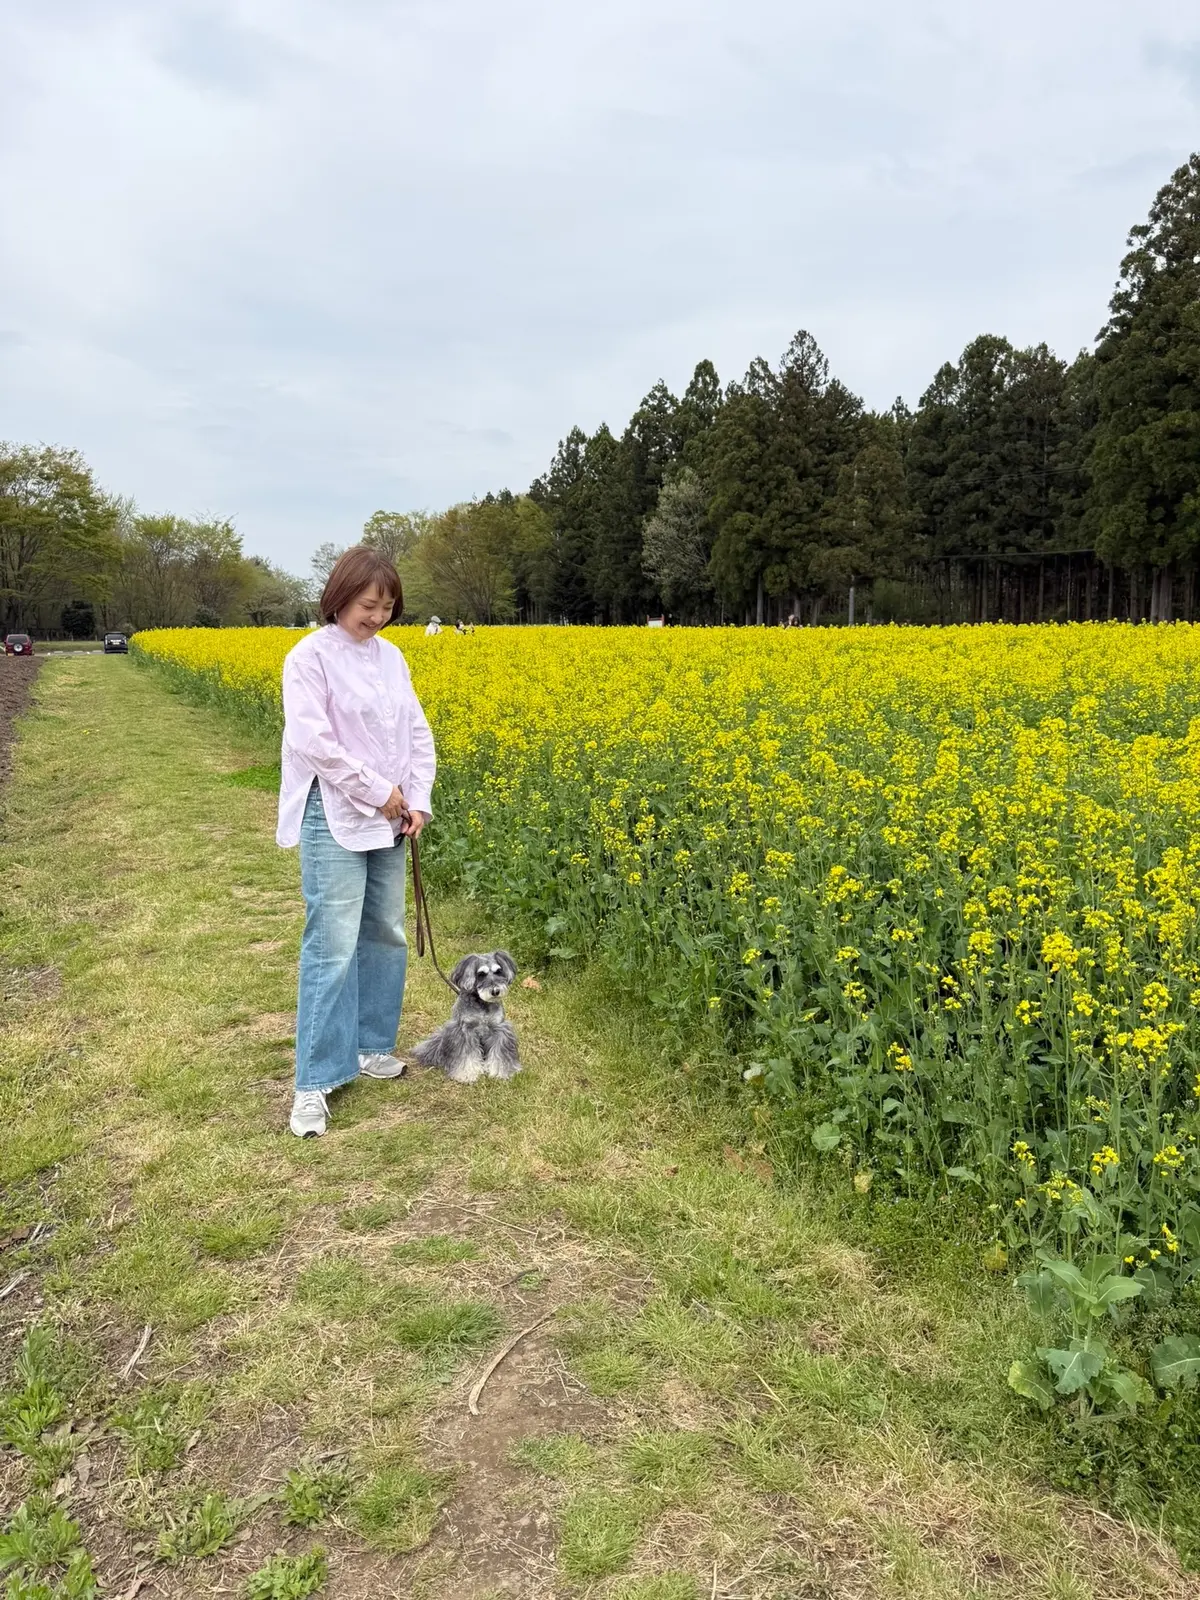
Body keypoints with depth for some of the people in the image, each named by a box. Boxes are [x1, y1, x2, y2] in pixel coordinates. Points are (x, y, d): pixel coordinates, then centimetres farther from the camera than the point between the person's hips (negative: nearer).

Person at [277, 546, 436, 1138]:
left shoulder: (391, 657, 10)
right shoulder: (310, 656, -9)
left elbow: (417, 734, 10)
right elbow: (312, 741, -19)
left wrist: (417, 802, -3)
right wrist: (379, 791, -16)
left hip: (388, 820, 7)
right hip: (335, 819, -7)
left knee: (386, 935, 13)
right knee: (332, 947, -8)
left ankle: (369, 1046, 30)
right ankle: (314, 1082, 1)